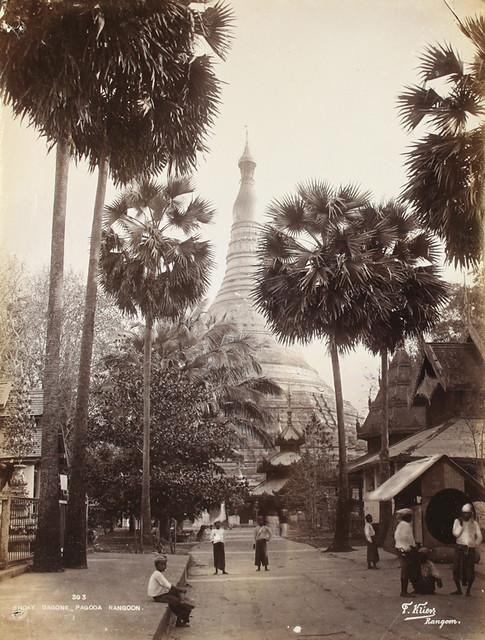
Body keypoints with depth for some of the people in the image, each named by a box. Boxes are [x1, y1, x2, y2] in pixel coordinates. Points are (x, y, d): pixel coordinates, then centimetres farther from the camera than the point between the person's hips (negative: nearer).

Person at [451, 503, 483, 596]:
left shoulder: (474, 523, 7)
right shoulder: (457, 521, 4)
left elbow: (479, 536, 7)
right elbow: (455, 533, -8)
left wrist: (475, 545, -1)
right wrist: (461, 524, -12)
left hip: (471, 549, 0)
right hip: (460, 548, 0)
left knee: (470, 570, -1)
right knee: (457, 568, -3)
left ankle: (468, 590, 16)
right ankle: (458, 589, 12)